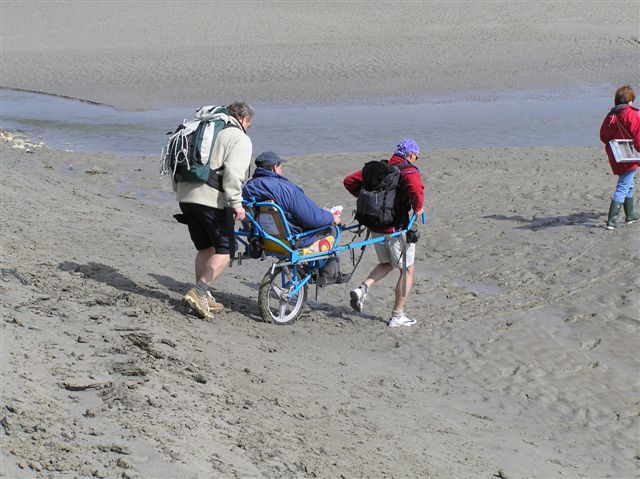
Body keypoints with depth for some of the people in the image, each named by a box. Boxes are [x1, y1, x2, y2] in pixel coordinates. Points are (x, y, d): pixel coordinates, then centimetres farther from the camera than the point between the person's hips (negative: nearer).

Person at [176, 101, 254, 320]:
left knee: (205, 248, 19)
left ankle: (204, 298, 21)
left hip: (185, 196, 8)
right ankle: (198, 292, -13)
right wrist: (236, 203, -19)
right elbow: (233, 171, -17)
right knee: (224, 250, 0)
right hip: (212, 199, -8)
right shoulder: (239, 138, -2)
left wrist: (179, 190, 27)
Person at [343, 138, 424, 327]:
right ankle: (397, 316, 10)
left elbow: (349, 181, 8)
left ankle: (363, 288, 3)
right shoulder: (409, 171, -11)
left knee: (386, 264, 27)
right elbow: (415, 189, -34)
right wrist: (418, 207, -15)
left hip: (376, 227, 6)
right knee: (407, 270, 10)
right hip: (397, 229, -6)